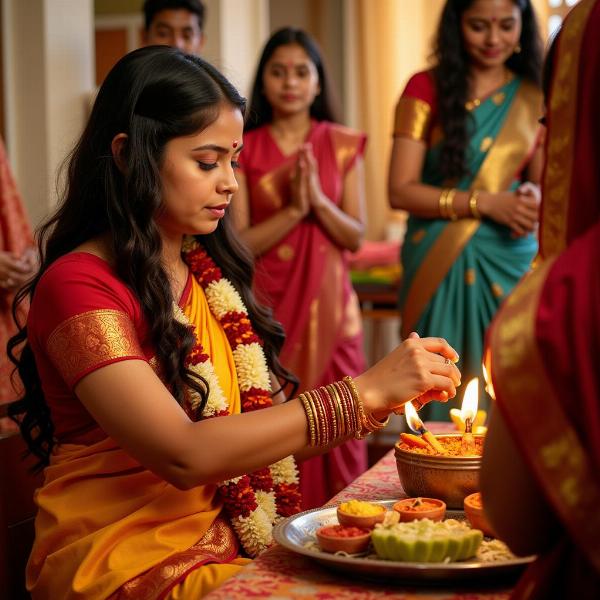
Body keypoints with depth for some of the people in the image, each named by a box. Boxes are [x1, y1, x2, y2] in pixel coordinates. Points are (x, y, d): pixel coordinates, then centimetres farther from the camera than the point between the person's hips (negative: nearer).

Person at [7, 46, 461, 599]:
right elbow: (184, 455, -21)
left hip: (229, 541, 7)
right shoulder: (77, 286, -11)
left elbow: (251, 430, 7)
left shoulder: (209, 269, 11)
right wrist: (365, 392, -20)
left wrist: (392, 391, -5)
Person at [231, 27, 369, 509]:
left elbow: (356, 237, 3)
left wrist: (318, 200, -13)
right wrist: (294, 209, -15)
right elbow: (240, 242, -4)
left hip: (329, 306, 1)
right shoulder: (244, 149, 3)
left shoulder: (342, 146, 7)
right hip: (268, 307, -1)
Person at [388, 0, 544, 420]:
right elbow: (401, 191, -6)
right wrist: (484, 202, -15)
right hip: (439, 264, -2)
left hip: (512, 261, 2)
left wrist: (533, 197, -6)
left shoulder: (533, 95, 8)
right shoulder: (427, 88, 0)